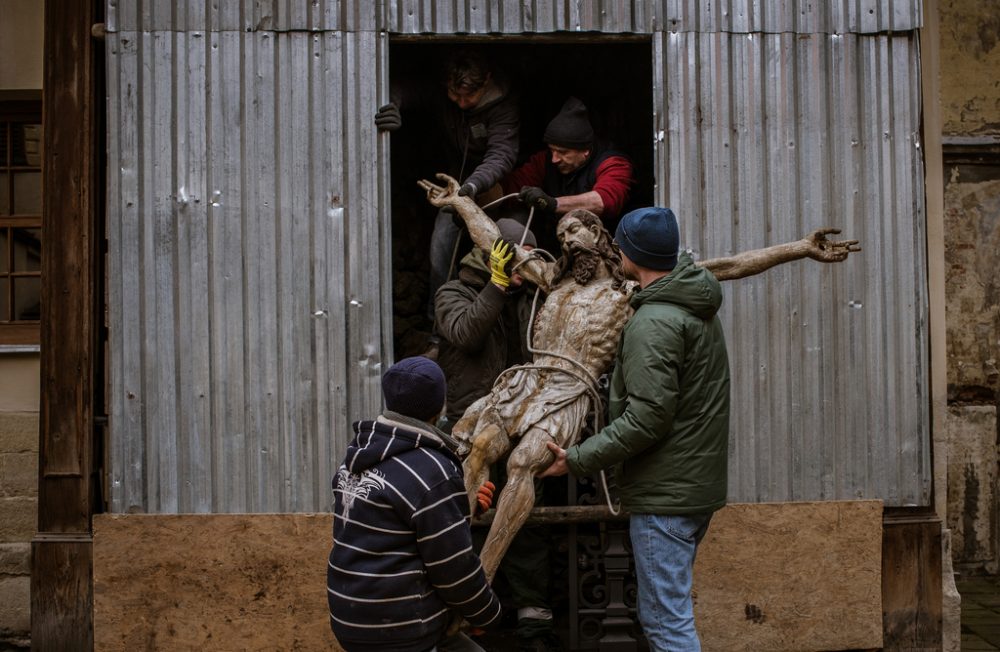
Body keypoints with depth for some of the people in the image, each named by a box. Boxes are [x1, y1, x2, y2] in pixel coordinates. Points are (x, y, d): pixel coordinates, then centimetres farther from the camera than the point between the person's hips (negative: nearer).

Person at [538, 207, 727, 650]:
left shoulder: (653, 322, -19)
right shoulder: (697, 308, 11)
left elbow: (647, 419, -23)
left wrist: (576, 460, -17)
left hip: (665, 494, -10)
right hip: (700, 484, 10)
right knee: (660, 611, 19)